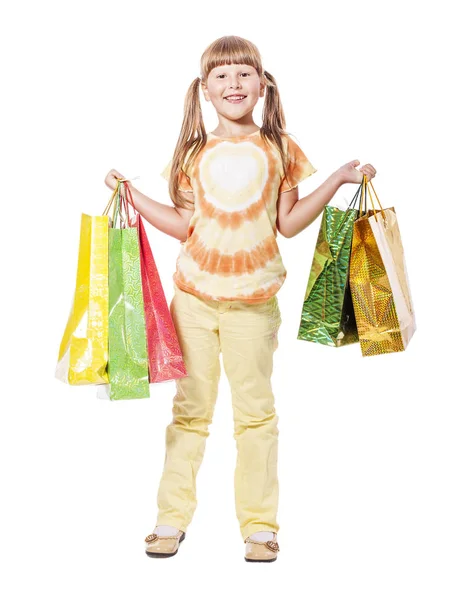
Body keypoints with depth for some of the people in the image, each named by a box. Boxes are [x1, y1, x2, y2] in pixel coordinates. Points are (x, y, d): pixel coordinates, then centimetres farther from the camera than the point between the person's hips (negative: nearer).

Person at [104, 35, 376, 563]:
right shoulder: (194, 153, 6)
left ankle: (259, 524, 14)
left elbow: (288, 223, 4)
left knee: (255, 410, 4)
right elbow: (184, 226, 6)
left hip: (253, 300, -1)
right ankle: (171, 518, 17)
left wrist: (340, 179, -1)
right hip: (193, 295, 1)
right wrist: (132, 194, 1)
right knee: (189, 408, 8)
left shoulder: (278, 148, 4)